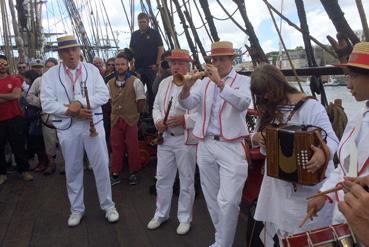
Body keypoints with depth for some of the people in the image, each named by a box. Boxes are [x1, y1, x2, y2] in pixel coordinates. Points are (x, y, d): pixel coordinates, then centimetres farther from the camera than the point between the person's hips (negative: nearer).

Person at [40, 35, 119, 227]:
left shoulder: (92, 69, 4)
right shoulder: (50, 75, 2)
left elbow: (104, 94, -5)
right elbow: (47, 103, -5)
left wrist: (80, 103, -18)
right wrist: (72, 111, -17)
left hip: (93, 124, 0)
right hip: (67, 128, 1)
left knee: (101, 167, 4)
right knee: (73, 170, 12)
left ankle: (108, 206, 22)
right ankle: (76, 209, 29)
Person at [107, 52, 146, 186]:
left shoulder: (135, 81, -6)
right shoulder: (110, 83, 7)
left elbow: (141, 101, -3)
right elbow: (109, 100, 17)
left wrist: (134, 113, 2)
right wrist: (116, 112, 10)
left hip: (131, 119, -4)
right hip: (116, 119, 4)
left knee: (132, 147, 3)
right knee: (116, 147, 8)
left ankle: (133, 173, 19)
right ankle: (115, 174, 18)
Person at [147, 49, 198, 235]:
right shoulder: (164, 83, 10)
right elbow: (156, 106, 14)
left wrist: (184, 119, -25)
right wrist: (158, 121, -5)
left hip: (186, 140, -6)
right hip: (165, 138, 6)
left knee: (186, 181, 9)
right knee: (162, 178, 16)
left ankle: (185, 218, 26)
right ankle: (161, 214, 34)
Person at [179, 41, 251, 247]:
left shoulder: (243, 81, 1)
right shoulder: (205, 82, 13)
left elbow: (243, 103, -20)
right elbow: (187, 104, 0)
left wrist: (220, 82, -28)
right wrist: (187, 87, -19)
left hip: (231, 147, -4)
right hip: (206, 145, 5)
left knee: (228, 201, -9)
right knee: (212, 198, 14)